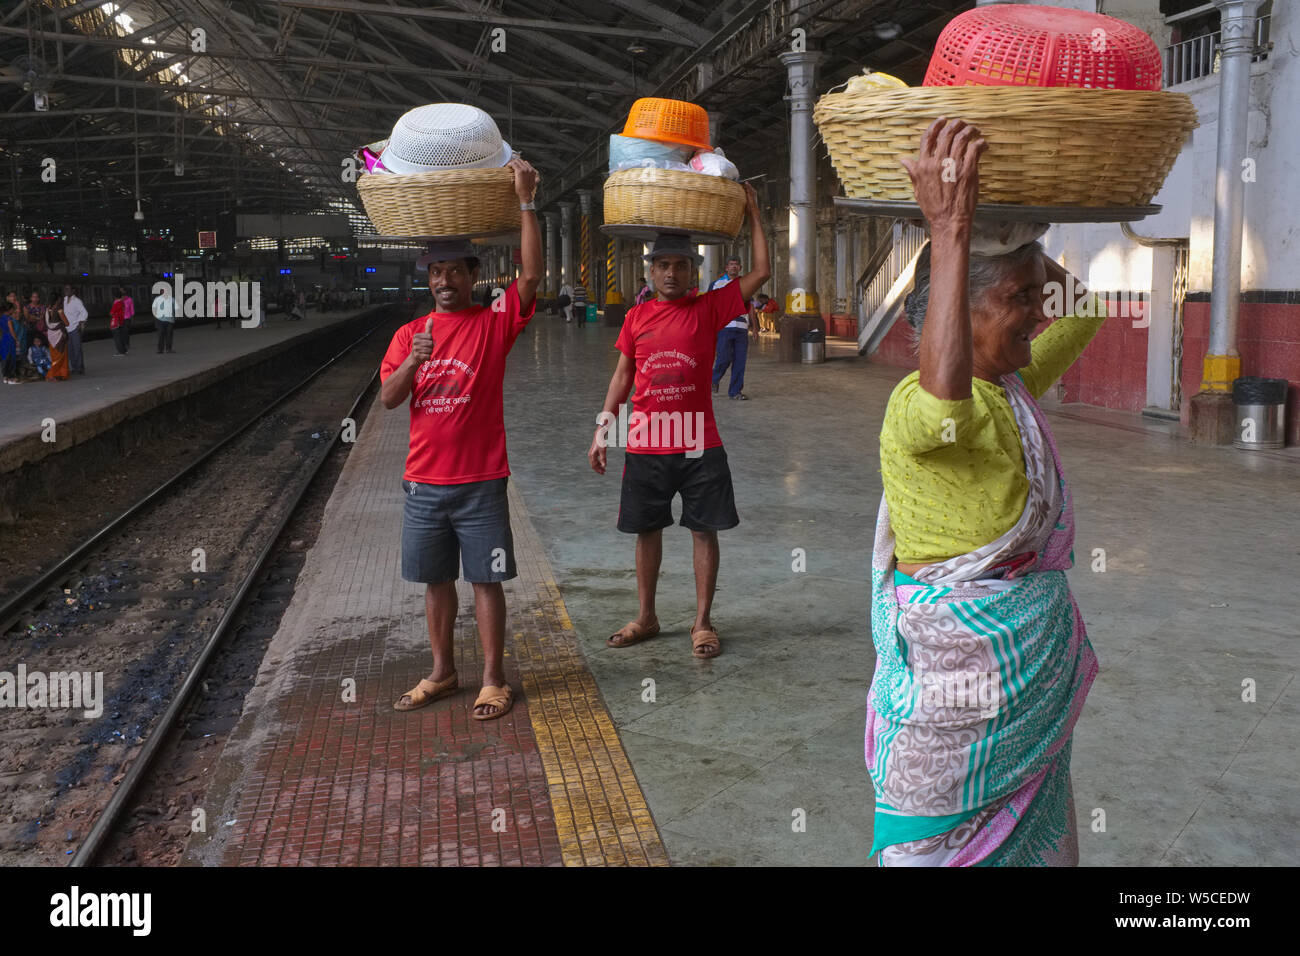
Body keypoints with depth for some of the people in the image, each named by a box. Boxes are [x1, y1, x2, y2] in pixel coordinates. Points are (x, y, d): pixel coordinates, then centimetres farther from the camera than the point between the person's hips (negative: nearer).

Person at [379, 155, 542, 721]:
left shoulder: (494, 325, -2)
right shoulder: (409, 334, 8)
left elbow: (532, 274, -16)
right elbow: (388, 399, -1)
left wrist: (525, 202, -21)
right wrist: (414, 361, -20)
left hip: (480, 482, -4)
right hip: (424, 482, 4)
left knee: (486, 579, 2)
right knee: (435, 580, 13)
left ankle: (493, 679, 12)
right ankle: (442, 673, 26)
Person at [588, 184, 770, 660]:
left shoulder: (708, 309, 0)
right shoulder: (637, 317, 5)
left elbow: (761, 272, -3)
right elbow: (623, 376, 11)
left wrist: (753, 215, -2)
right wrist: (602, 431, 7)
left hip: (698, 445, -2)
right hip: (645, 446, 2)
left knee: (704, 530, 4)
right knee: (647, 530, 11)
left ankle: (703, 622, 15)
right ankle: (646, 617, 25)